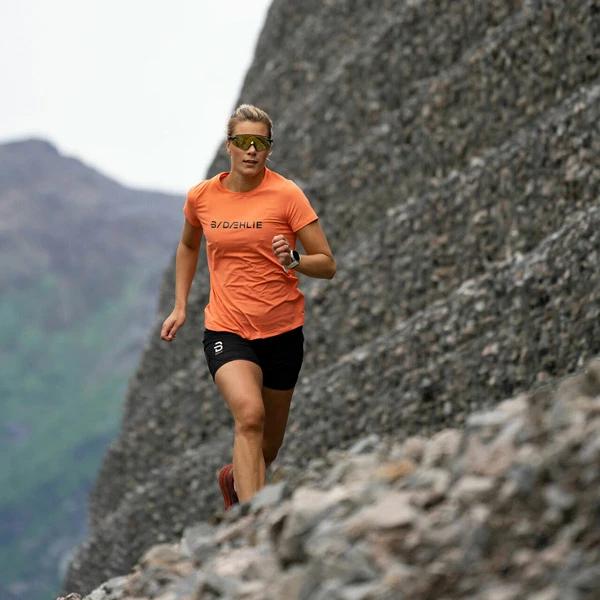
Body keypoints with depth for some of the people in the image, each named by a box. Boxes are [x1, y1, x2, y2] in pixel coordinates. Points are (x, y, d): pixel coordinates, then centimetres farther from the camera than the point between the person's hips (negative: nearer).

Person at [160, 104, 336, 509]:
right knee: (249, 414, -28)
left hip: (283, 330, 1)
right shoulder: (202, 197, 0)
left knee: (269, 444, 13)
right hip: (226, 329, 0)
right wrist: (180, 305, 15)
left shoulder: (286, 194, -8)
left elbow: (328, 265, -7)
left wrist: (293, 260, -27)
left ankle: (235, 479, 48)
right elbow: (188, 246, 22)